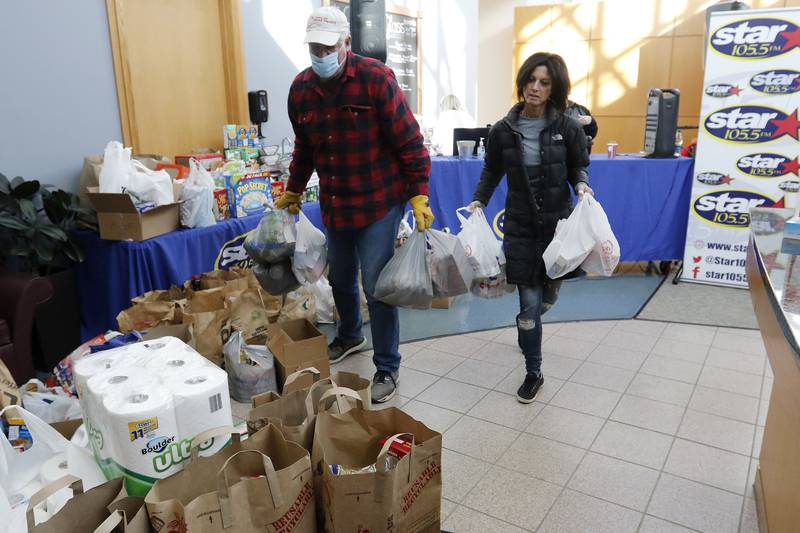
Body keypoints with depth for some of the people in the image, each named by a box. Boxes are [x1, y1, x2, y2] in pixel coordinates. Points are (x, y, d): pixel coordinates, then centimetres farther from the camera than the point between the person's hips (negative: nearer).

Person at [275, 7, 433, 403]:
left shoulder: (377, 78, -13)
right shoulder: (301, 88, 3)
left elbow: (409, 143, -12)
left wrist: (419, 196, -16)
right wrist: (292, 192, 22)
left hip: (379, 203, -6)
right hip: (334, 204, 6)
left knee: (376, 286, -4)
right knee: (340, 278, 20)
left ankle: (387, 368, 14)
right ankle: (350, 336, 48)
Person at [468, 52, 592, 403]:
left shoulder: (568, 129, -4)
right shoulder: (502, 131, -3)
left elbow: (579, 167, 7)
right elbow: (491, 172, 10)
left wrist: (582, 186, -14)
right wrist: (478, 202, -3)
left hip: (557, 223, 1)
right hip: (520, 226, -1)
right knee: (529, 301, -3)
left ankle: (528, 328, 50)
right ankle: (533, 373, 14)